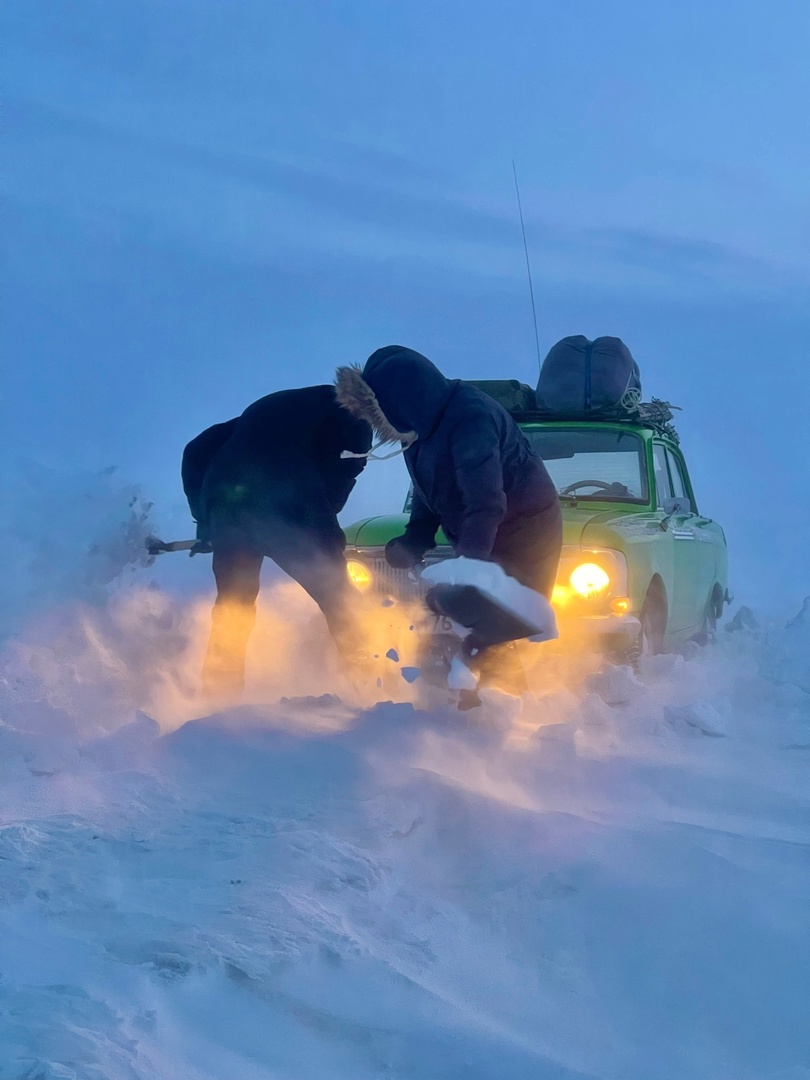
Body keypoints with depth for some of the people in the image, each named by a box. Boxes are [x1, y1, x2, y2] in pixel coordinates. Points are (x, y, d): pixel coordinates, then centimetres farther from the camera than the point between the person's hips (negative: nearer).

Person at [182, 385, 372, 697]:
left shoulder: (269, 407, 37)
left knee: (233, 601, 20)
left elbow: (196, 452, 31)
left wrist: (204, 519, 30)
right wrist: (322, 524, 10)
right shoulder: (348, 414, 21)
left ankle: (219, 689, 18)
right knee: (337, 597, 6)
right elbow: (342, 472, 2)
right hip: (287, 504, -5)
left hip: (226, 500, 5)